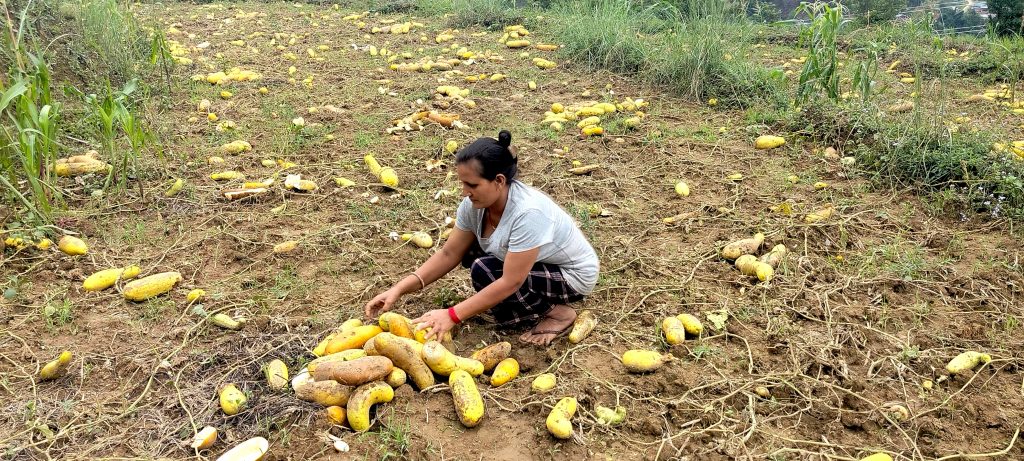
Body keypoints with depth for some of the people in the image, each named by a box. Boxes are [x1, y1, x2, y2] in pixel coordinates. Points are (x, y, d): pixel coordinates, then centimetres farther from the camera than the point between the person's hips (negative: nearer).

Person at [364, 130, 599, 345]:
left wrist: (452, 316, -34)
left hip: (574, 274, -8)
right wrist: (399, 289, -17)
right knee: (470, 253, -7)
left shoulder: (528, 212, -36)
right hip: (539, 264, 8)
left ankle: (557, 313, -6)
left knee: (484, 270, -24)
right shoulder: (474, 204, -14)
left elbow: (510, 282, -34)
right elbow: (449, 254, -6)